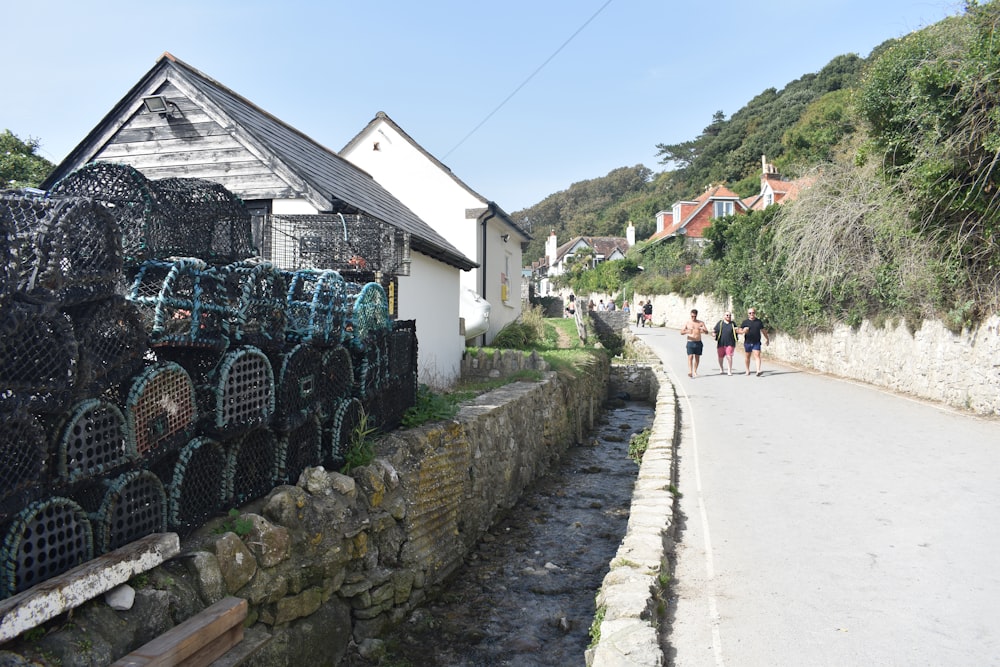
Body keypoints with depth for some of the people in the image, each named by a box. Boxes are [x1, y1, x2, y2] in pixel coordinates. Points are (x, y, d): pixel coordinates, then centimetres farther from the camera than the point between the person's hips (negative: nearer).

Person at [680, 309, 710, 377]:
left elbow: (707, 332, 2)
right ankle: (690, 371, -24)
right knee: (690, 357, -14)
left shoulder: (701, 323, 6)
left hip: (698, 343, 2)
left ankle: (695, 371, 18)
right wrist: (687, 331, -26)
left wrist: (703, 329, -22)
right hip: (690, 343, -2)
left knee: (697, 357, 7)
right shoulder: (687, 323, 3)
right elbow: (681, 332, -4)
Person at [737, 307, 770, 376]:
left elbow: (763, 331, 19)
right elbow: (738, 330, 1)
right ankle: (747, 370, 25)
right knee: (748, 357, 10)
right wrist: (743, 331, -21)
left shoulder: (759, 322, 8)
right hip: (747, 342, 0)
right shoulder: (745, 322, 3)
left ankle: (758, 371, -21)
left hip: (756, 342, 0)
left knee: (757, 355, -12)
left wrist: (767, 339, 26)